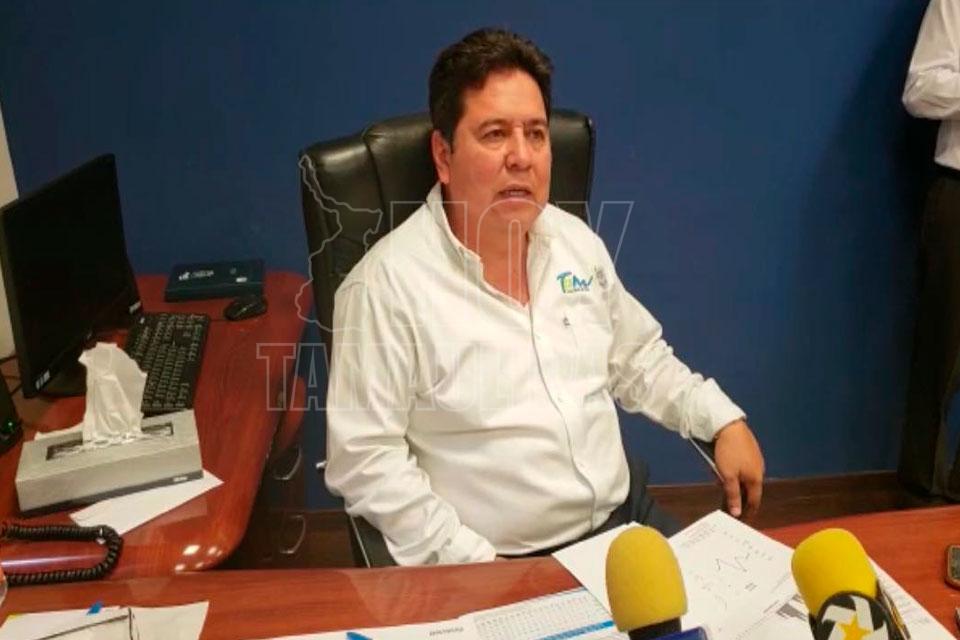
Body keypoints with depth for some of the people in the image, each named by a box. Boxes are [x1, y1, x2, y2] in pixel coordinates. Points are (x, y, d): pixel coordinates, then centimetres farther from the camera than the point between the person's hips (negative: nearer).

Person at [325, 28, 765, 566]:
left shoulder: (576, 240, 4)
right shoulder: (386, 285, -17)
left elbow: (639, 359, 16)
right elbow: (363, 458, -15)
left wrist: (725, 420, 4)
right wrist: (473, 561, -18)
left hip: (625, 517, 5)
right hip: (499, 564, -4)